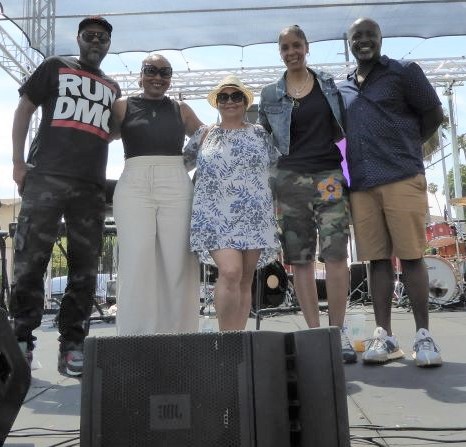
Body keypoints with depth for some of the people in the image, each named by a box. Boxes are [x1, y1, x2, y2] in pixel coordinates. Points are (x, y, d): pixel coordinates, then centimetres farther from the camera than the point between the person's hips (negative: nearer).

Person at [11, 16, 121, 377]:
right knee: (30, 262, -6)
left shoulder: (113, 88, 23)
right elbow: (24, 110, 11)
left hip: (92, 187, 3)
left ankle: (72, 345, 7)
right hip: (45, 178, -3)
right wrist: (18, 162, -1)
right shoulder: (55, 67, 15)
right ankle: (22, 341, 3)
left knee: (85, 269, 0)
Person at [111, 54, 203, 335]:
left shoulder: (181, 109, 18)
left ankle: (178, 335, 5)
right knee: (136, 264, -6)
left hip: (177, 186, 2)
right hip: (134, 186, -1)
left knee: (177, 264, -2)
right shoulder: (123, 106, 14)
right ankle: (135, 338, 0)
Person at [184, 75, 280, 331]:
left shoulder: (260, 134, 14)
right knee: (230, 272, -20)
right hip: (215, 216, -2)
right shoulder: (204, 134, 14)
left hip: (253, 217, 2)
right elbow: (181, 164, 23)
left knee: (245, 280, 2)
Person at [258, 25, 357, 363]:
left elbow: (344, 127, 16)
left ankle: (338, 331, 1)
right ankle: (315, 333, 7)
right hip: (291, 179, 0)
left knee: (336, 253, -8)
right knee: (300, 259, -1)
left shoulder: (329, 83, 12)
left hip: (330, 175, 0)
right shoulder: (270, 95, 10)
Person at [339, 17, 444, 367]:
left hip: (402, 178, -4)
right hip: (361, 185, 4)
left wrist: (404, 146, 6)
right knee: (377, 259, 4)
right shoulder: (342, 89, 19)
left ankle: (424, 335, 4)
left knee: (411, 256, -5)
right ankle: (385, 336, 9)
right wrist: (347, 173, 10)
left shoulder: (404, 72, 7)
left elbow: (434, 115, 7)